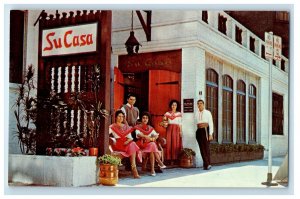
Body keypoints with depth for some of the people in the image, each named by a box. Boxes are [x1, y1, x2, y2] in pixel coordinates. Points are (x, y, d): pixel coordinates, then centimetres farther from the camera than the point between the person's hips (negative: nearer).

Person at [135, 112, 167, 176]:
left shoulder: (150, 128, 18)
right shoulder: (138, 127, 5)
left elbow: (156, 135, 4)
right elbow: (138, 134, -17)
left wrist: (153, 138, -20)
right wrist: (145, 136, -35)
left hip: (151, 144, 4)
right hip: (142, 144, -4)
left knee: (152, 151, -32)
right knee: (152, 145, -33)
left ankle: (152, 169, -36)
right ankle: (159, 162, -32)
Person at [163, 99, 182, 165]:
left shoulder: (179, 114, 6)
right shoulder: (167, 113, 11)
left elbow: (180, 123, 5)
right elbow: (164, 120, 7)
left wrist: (180, 131, -2)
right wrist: (164, 119, -16)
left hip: (176, 129, -1)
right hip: (169, 129, 1)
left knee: (176, 144, -6)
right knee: (169, 144, -5)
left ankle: (175, 159, -5)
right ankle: (170, 159, -4)